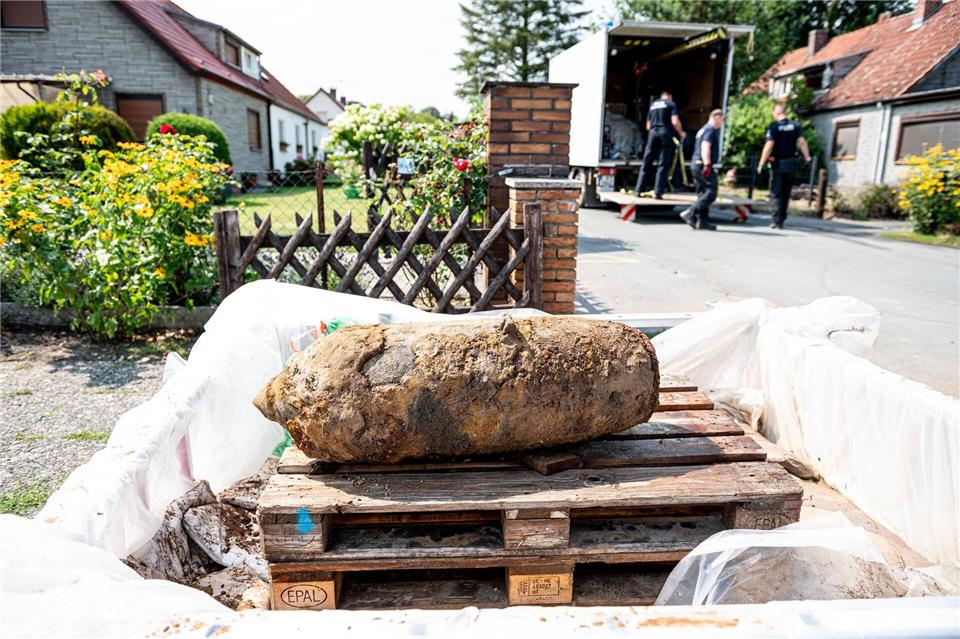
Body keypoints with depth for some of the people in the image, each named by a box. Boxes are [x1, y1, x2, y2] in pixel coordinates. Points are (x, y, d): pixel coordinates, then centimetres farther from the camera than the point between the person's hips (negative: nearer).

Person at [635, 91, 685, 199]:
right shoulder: (671, 104, 6)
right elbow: (675, 122, -6)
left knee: (646, 163, 8)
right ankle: (658, 192, -6)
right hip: (665, 133, -4)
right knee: (663, 165, -2)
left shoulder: (652, 105, 20)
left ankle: (639, 190, 6)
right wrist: (681, 133, 8)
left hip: (652, 133, 4)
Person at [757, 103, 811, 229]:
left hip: (779, 163, -4)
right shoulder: (795, 125, 4)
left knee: (776, 193, 0)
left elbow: (769, 146, -15)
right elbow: (802, 142, -2)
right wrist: (807, 157, 6)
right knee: (786, 193, 12)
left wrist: (761, 164, -13)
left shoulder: (773, 127, -8)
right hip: (791, 162, 4)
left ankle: (777, 221, -8)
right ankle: (781, 219, 16)